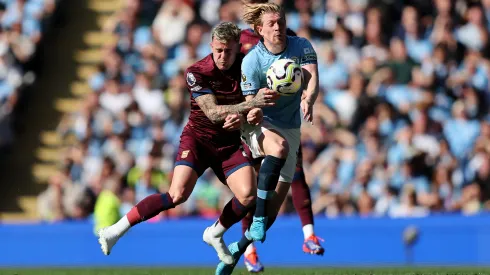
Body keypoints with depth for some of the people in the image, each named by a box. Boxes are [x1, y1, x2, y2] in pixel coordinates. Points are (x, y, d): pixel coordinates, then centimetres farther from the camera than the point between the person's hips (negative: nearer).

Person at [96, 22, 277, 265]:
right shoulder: (197, 72, -17)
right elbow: (213, 112, -26)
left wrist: (242, 117, -22)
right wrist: (252, 104, -37)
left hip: (230, 143, 4)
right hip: (198, 138, -4)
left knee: (248, 195, -17)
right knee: (178, 194, -24)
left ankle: (215, 234, 12)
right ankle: (115, 231, -15)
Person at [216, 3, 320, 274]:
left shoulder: (301, 47, -8)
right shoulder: (252, 60, -14)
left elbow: (312, 77, -24)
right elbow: (251, 103, -16)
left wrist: (307, 101, -47)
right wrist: (252, 113, -41)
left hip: (289, 128, 3)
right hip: (261, 125, -3)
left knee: (274, 205, -2)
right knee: (279, 147, -41)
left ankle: (238, 248, 16)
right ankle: (258, 218, -39)